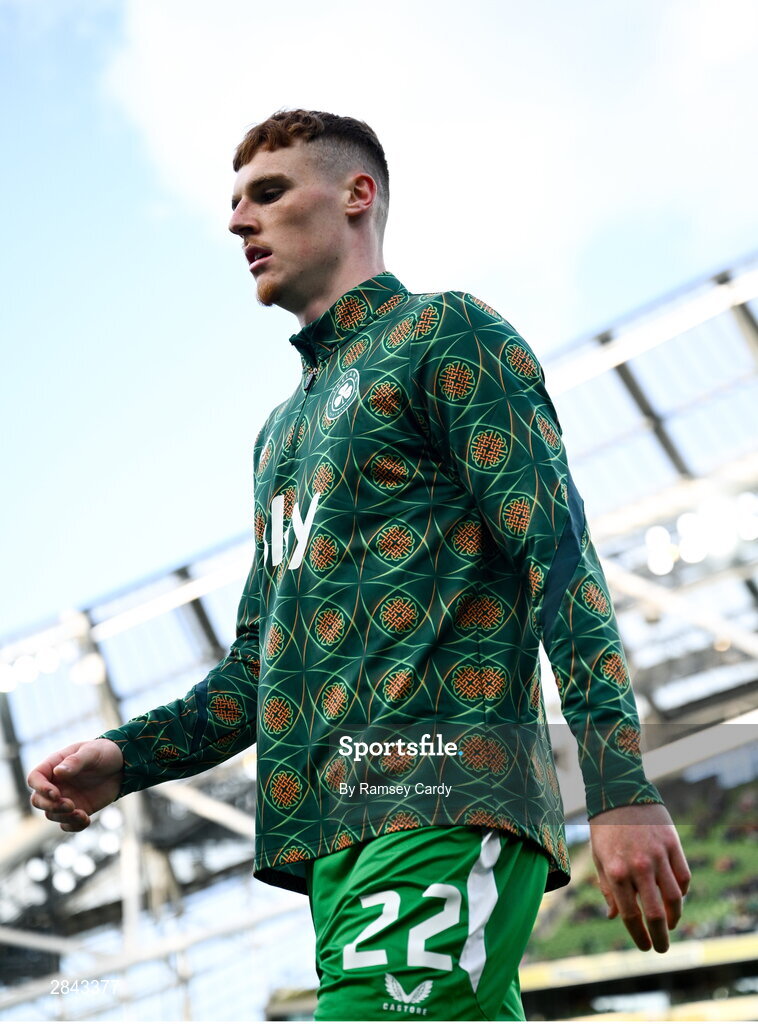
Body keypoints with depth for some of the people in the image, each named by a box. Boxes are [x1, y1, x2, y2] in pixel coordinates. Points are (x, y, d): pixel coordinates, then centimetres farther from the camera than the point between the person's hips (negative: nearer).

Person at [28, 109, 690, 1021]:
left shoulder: (444, 334, 6)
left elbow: (558, 551, -7)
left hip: (442, 807, -8)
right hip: (337, 832, 8)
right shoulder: (281, 431, 29)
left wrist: (621, 790, -17)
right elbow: (259, 666, 27)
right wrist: (125, 759, 10)